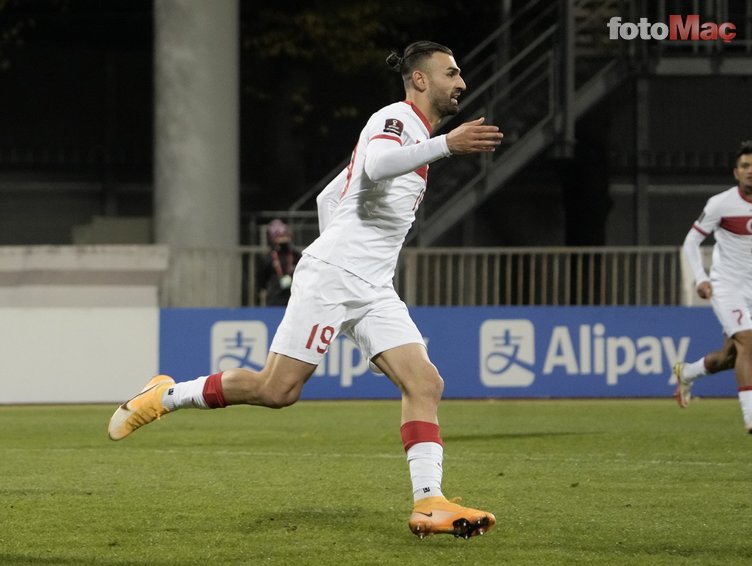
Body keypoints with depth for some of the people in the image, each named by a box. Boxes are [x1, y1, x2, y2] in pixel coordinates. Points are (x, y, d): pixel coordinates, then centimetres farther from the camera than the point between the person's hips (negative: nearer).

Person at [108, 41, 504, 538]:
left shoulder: (415, 134, 23)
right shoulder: (396, 118, -5)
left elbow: (328, 197, 29)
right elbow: (375, 165, -32)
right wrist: (446, 145, -38)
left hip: (373, 291, 9)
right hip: (330, 277, -9)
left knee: (425, 384, -8)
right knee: (278, 389, -10)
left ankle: (429, 505, -16)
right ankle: (165, 396, 9)